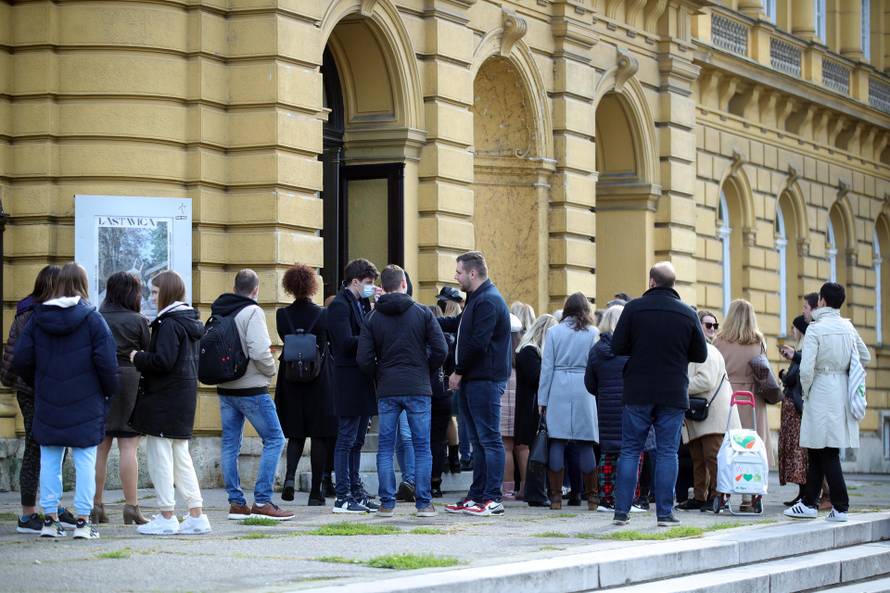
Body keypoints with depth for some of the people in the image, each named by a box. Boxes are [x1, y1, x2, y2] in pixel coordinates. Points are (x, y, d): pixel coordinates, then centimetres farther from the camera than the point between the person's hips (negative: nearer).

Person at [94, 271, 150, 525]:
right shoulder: (138, 321, -4)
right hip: (129, 380, -3)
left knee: (100, 447, 8)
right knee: (128, 446, -3)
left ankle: (96, 506, 10)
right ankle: (131, 507, -5)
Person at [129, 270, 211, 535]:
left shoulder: (169, 324, -16)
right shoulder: (190, 322, 13)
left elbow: (163, 361, -24)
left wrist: (138, 358, -8)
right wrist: (145, 358, 14)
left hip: (164, 398, -9)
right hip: (185, 394, 10)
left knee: (159, 454, -2)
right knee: (181, 456, 14)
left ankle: (166, 517, 1)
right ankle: (196, 515, 12)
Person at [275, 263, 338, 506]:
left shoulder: (282, 315, -4)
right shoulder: (323, 315, -10)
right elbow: (333, 345, 3)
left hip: (291, 384, 2)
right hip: (320, 383, -2)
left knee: (295, 434, 14)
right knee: (319, 436, 5)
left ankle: (290, 475, -10)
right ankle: (315, 492, 5)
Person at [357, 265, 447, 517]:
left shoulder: (372, 318, 2)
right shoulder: (422, 313, -1)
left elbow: (364, 359, -4)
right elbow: (440, 350, -5)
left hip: (387, 391, 1)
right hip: (418, 389, -1)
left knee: (386, 448, 7)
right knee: (422, 448, 4)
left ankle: (387, 503, 4)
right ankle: (423, 503, 2)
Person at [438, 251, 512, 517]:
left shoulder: (489, 302, -15)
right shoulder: (477, 299, 18)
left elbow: (477, 343, -20)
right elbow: (457, 324, 29)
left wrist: (459, 372, -12)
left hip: (485, 381, -10)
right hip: (472, 380, 10)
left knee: (489, 439, -8)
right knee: (478, 441, 13)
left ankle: (492, 499, -8)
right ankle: (477, 496, 18)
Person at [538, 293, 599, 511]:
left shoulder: (554, 332, 4)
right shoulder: (593, 333, 2)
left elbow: (547, 367, 3)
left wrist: (543, 400, 6)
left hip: (558, 390, 0)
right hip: (584, 392, 0)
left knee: (557, 442, 1)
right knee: (585, 444, 4)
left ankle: (556, 496, 0)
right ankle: (591, 496, 8)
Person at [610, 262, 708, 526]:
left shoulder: (634, 308, -5)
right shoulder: (688, 314, -1)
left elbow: (617, 347, -4)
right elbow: (701, 355, 5)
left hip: (638, 393, 0)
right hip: (673, 395, 0)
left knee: (630, 450, 6)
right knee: (667, 452, 4)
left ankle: (621, 511, 3)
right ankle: (665, 512, 1)